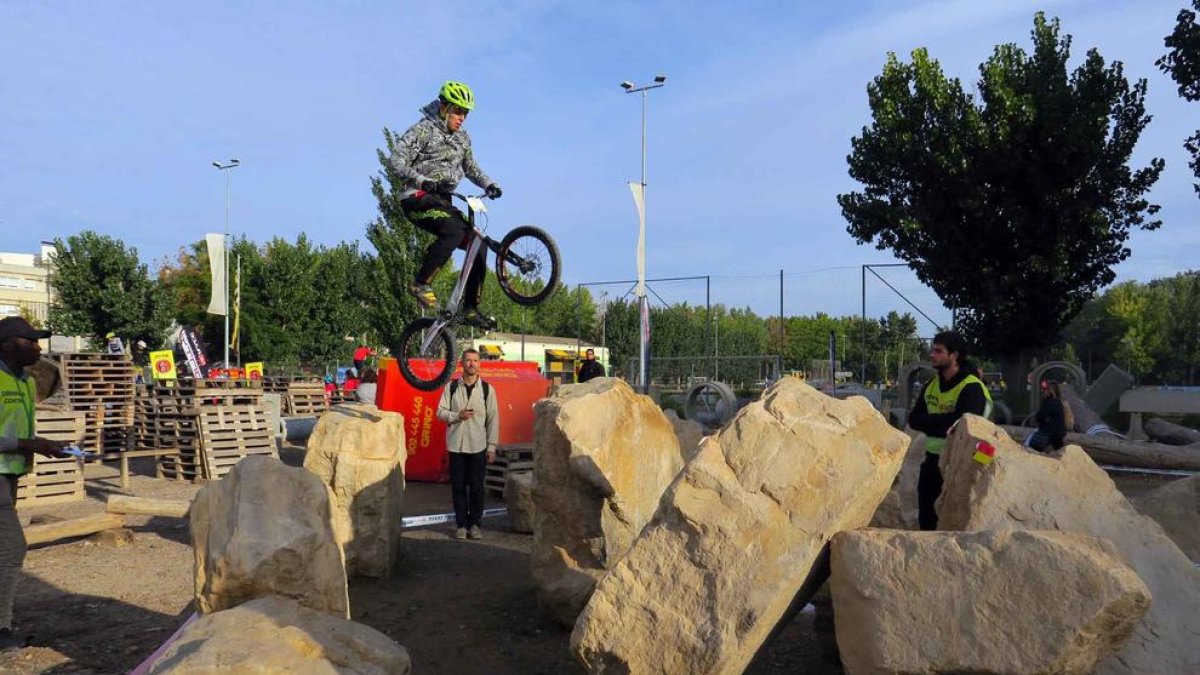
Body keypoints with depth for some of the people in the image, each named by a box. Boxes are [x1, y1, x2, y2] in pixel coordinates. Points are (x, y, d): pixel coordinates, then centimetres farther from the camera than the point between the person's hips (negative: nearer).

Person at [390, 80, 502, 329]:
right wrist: (422, 181, -31)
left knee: (477, 245, -5)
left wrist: (488, 184, 7)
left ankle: (470, 309, 2)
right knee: (454, 231, -33)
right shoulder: (423, 130, -7)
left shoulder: (463, 138, 15)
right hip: (417, 198, -7)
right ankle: (421, 283, -20)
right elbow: (397, 160, -15)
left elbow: (470, 167, 27)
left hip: (442, 201, 7)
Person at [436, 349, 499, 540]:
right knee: (458, 486, 5)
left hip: (478, 446, -1)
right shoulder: (451, 387, 5)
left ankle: (475, 524, 14)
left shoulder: (487, 389, 2)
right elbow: (441, 412, 6)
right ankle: (461, 524, 15)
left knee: (476, 487, 2)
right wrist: (458, 415, -13)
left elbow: (493, 419, 2)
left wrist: (491, 447, -1)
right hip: (456, 445, 1)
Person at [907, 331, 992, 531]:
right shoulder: (932, 385, 10)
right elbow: (913, 420, 4)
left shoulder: (971, 387, -13)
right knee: (926, 520, 13)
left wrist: (929, 421, -14)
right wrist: (943, 420, -12)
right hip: (933, 458, 7)